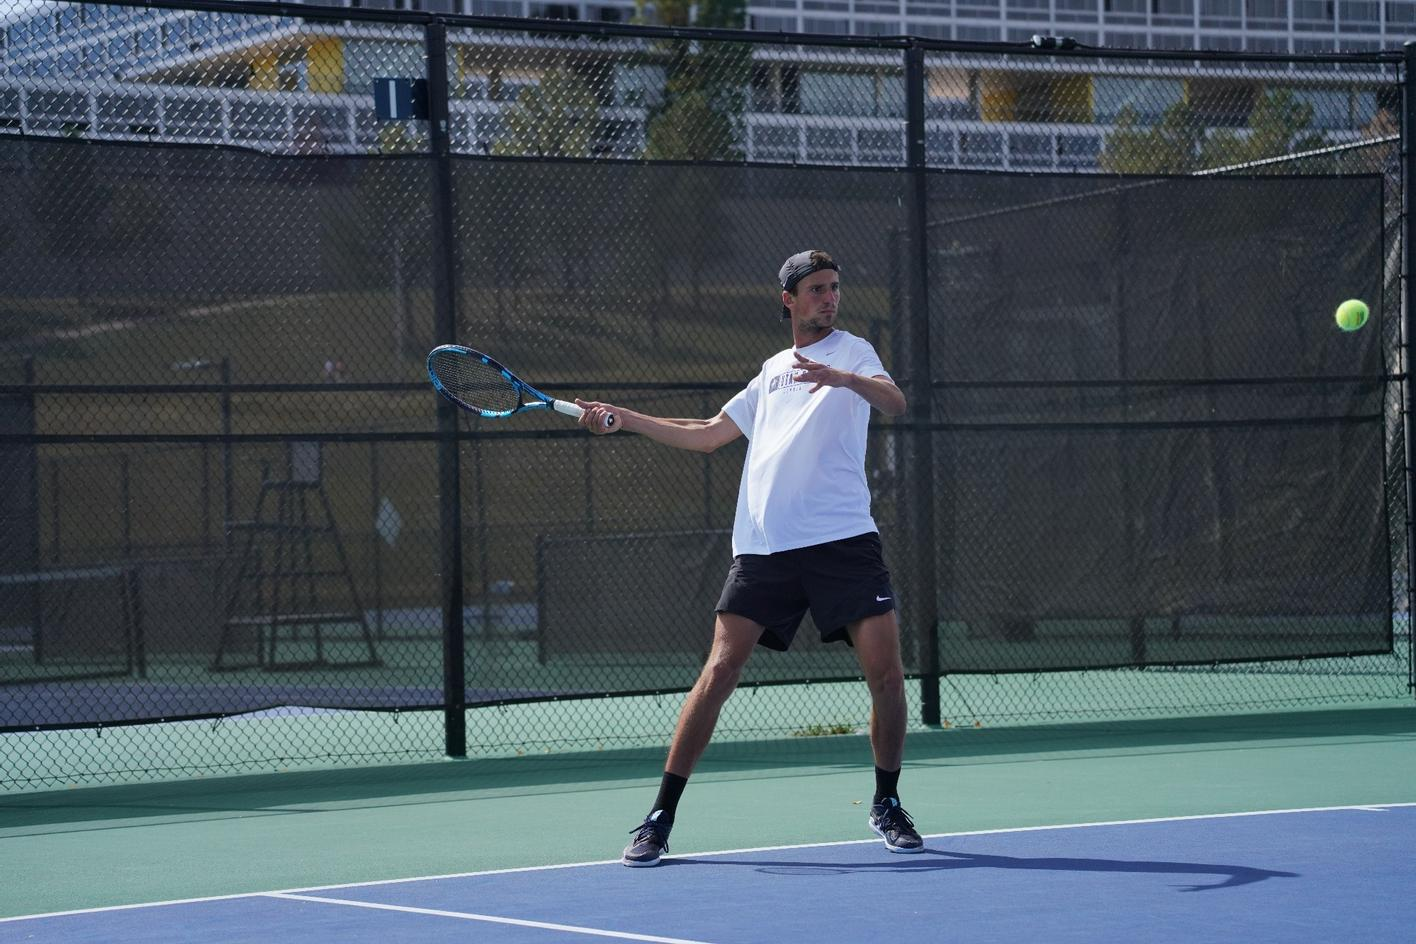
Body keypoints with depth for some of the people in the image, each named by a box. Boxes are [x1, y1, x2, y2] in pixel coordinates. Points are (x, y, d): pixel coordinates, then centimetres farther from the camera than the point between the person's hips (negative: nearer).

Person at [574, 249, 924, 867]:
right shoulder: (773, 370, 22)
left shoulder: (851, 352, 8)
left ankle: (887, 805, 10)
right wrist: (624, 419, 23)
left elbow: (895, 402, -13)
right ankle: (660, 817, -1)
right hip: (763, 542, 3)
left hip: (841, 538, -3)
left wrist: (844, 378, -33)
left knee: (885, 670, -11)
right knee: (719, 670, -5)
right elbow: (708, 434, 30)